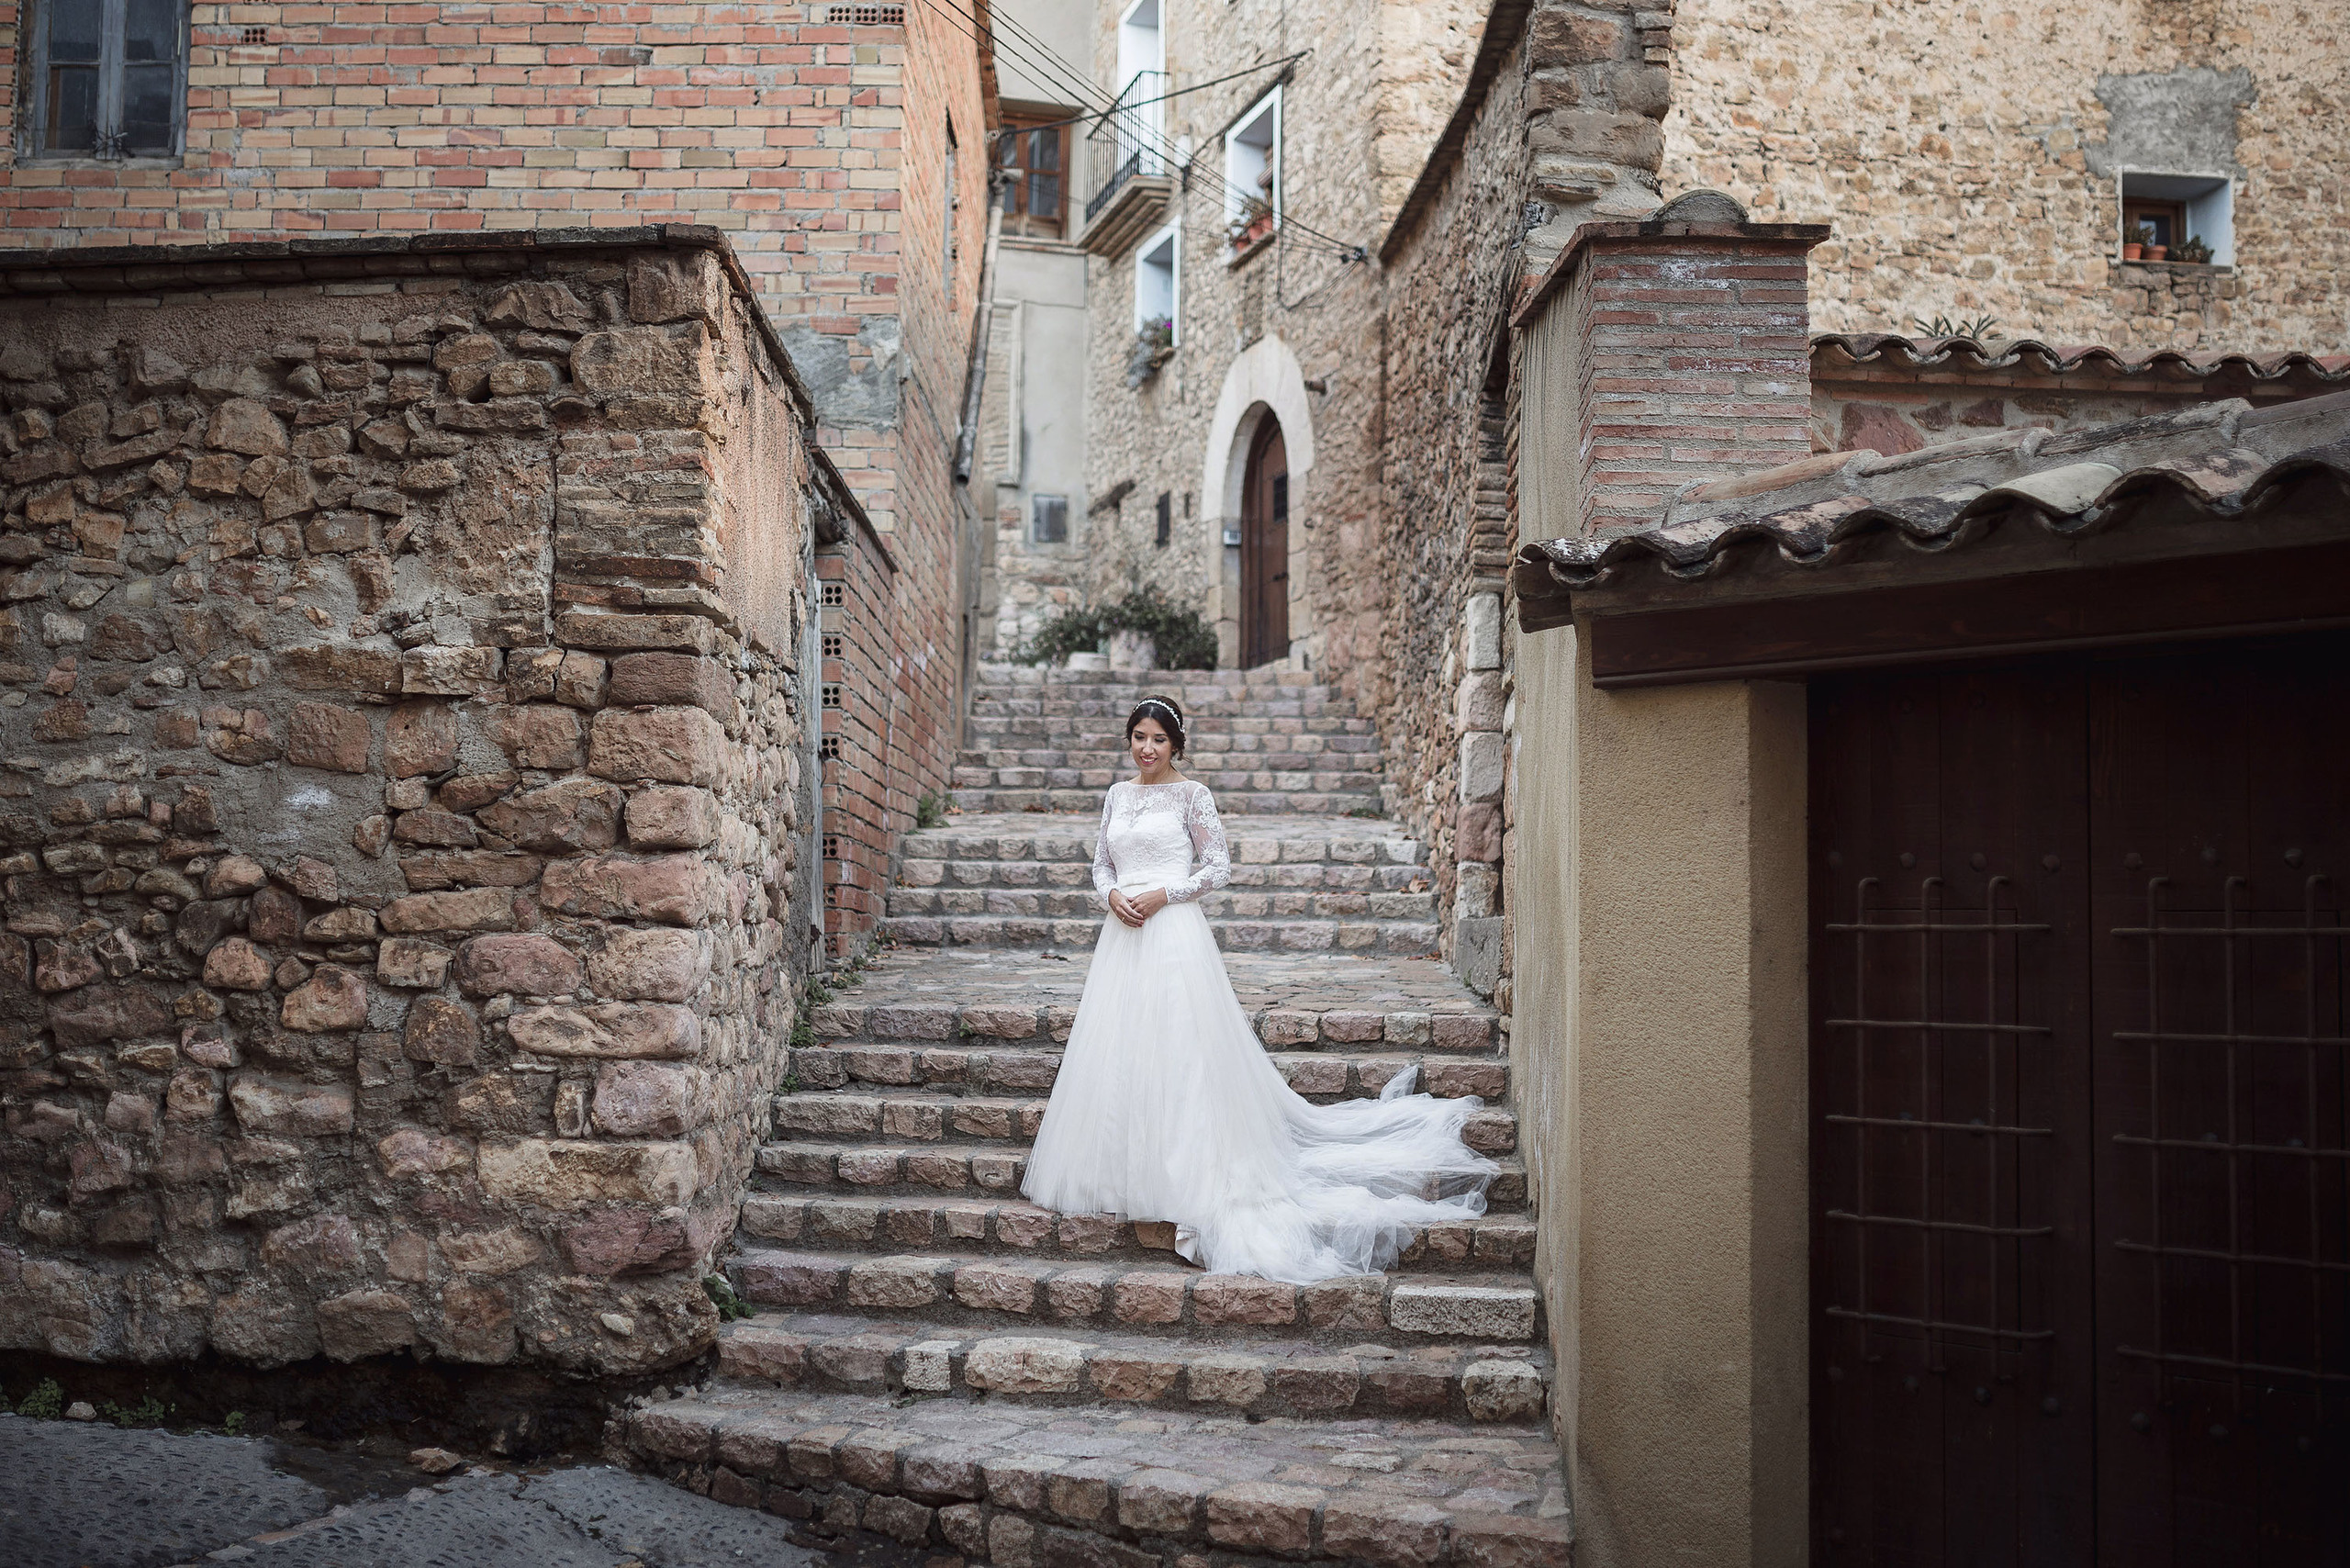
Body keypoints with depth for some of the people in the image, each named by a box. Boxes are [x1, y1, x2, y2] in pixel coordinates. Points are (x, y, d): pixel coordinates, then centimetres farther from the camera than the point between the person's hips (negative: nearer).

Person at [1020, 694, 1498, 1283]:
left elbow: (1219, 865, -4)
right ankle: (1125, 1173, 15)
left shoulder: (1191, 794, -1)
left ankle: (1184, 1173, -3)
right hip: (1122, 934, 6)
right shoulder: (1117, 794, 14)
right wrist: (1112, 894, -3)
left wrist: (1162, 894, -13)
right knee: (1117, 1051, 5)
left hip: (1173, 932, -6)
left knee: (1177, 1048, -8)